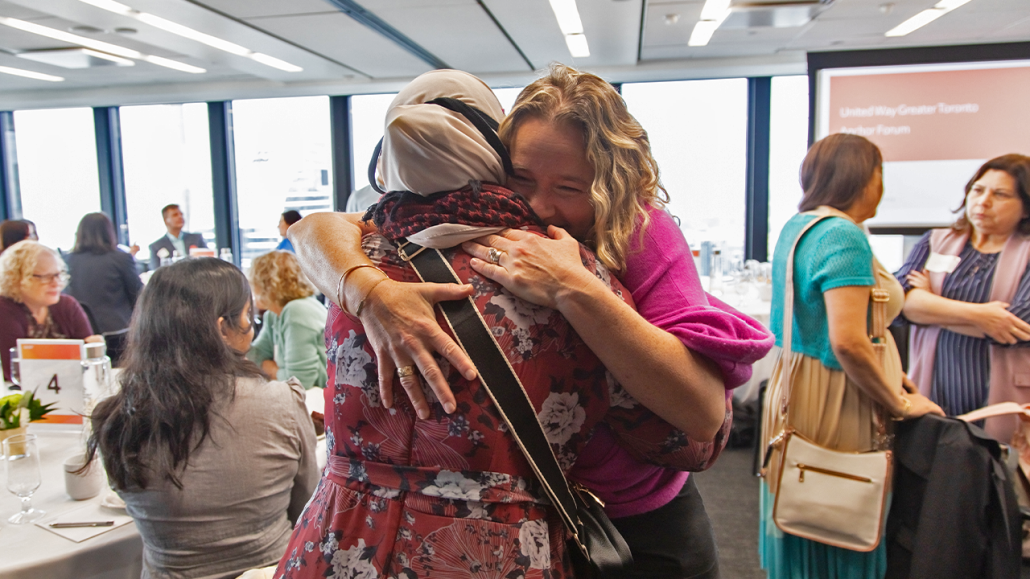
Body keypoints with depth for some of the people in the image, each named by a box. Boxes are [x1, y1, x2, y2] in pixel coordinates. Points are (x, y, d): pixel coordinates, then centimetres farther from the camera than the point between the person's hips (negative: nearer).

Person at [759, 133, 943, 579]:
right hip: (837, 400, -9)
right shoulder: (844, 236, -18)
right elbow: (848, 343, -27)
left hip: (793, 385, 9)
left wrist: (888, 375, 18)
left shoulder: (796, 227, 10)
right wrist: (900, 403, -12)